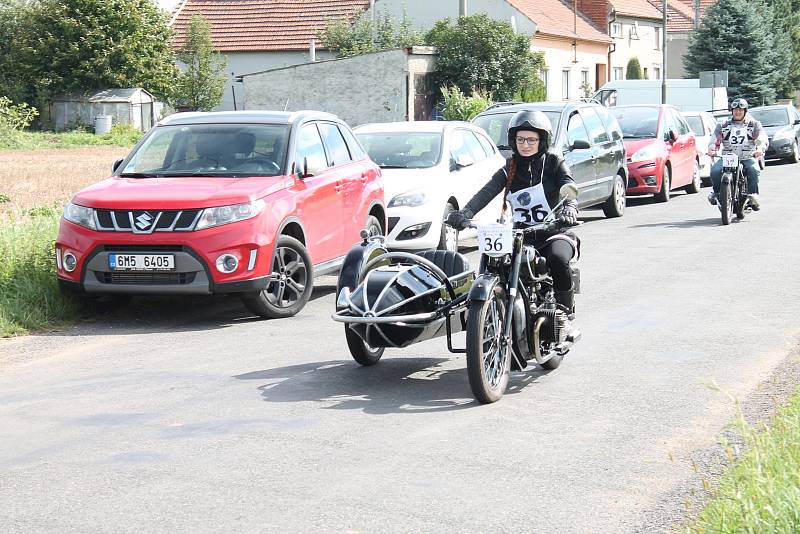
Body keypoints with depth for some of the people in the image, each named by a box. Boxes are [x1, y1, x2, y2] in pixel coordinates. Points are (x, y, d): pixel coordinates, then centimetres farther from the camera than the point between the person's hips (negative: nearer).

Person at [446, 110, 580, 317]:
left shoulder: (554, 163, 4)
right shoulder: (509, 170, 11)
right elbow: (486, 192, -6)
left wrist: (569, 210, -38)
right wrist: (464, 213, -26)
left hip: (553, 232, -3)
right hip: (520, 235, 3)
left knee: (557, 259, -34)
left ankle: (566, 309, -11)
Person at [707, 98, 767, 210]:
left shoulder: (754, 124, 10)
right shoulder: (722, 126, 14)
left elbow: (763, 138, -5)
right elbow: (715, 139, 2)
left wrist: (760, 148, -30)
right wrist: (711, 149, -22)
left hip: (748, 158, -1)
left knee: (753, 170, -35)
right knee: (715, 170, -26)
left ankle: (752, 196, -27)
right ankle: (716, 192, -1)